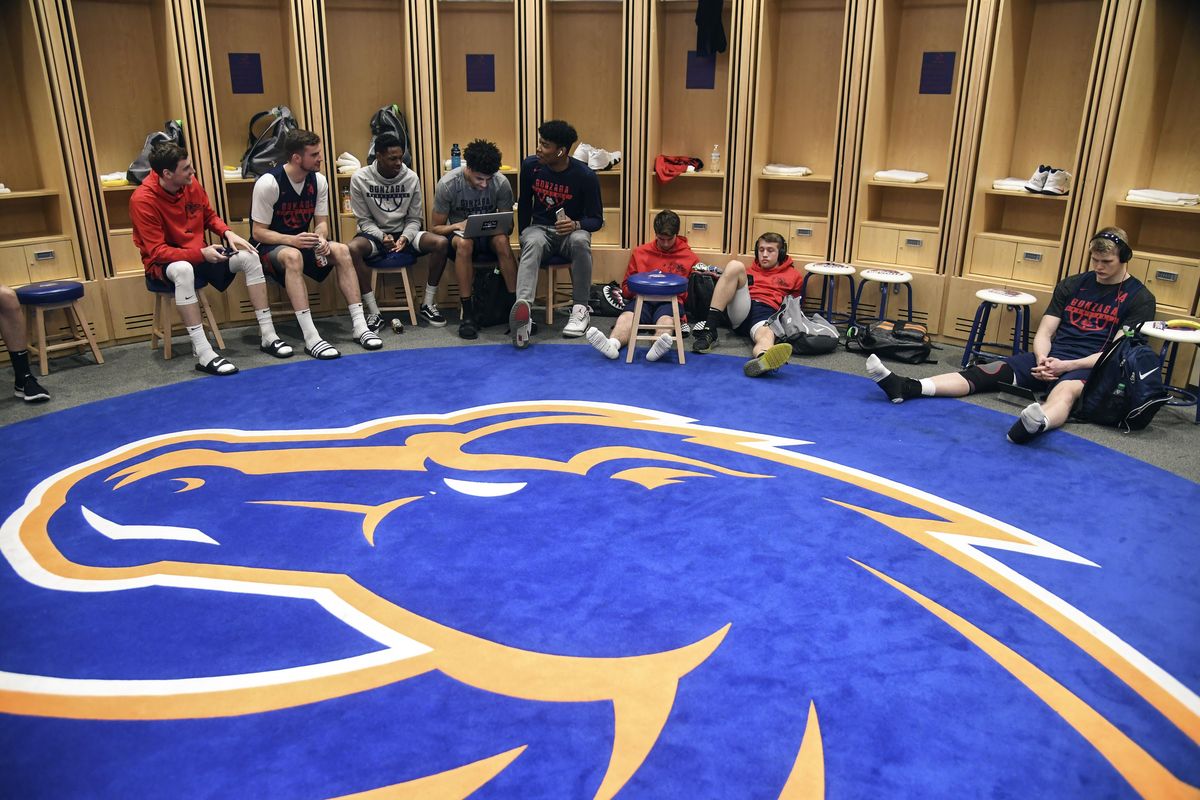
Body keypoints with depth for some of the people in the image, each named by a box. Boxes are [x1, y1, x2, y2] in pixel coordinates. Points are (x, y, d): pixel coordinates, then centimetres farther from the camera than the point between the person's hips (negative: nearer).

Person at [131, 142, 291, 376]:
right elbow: (157, 252, -23)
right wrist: (200, 254, -30)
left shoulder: (191, 183, -6)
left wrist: (228, 233, -9)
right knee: (183, 270, -40)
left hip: (199, 256, 6)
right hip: (163, 265, -6)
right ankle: (203, 354, -42)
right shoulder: (142, 200, -22)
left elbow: (209, 216, 11)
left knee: (249, 257, -12)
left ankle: (267, 336, -10)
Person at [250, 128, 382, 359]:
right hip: (269, 247, -5)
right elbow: (258, 232, -16)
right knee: (292, 256, -38)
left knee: (341, 251, -21)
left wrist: (320, 238, -22)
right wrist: (292, 240, -33)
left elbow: (322, 222, 2)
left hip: (301, 242, 5)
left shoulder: (318, 180, -3)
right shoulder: (268, 183, -19)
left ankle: (360, 326, -24)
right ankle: (310, 338, -44)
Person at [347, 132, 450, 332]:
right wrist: (382, 237, -23)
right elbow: (364, 220, -5)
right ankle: (374, 313, -25)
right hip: (374, 233, -2)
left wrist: (406, 237, -20)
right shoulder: (360, 179, -9)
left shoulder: (411, 178, -5)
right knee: (353, 248, -36)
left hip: (404, 233, 2)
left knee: (441, 243, -25)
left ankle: (428, 305, -10)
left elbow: (414, 219, 0)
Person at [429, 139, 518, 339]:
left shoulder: (502, 183, -13)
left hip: (489, 234, 1)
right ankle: (468, 313, -34)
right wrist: (457, 225, -28)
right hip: (459, 233, -1)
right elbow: (435, 228, -7)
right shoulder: (447, 184, -16)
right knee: (464, 243, -37)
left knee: (502, 241, -35)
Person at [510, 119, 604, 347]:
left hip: (572, 231, -2)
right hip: (540, 228, 2)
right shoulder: (530, 165, -4)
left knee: (580, 241, -38)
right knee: (532, 243, -35)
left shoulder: (584, 176, -13)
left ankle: (580, 309, -23)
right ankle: (523, 307, -59)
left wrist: (576, 225, -29)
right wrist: (523, 235, 10)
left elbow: (597, 220, -8)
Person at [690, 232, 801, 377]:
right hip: (742, 309, 2)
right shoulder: (748, 271, 33)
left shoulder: (794, 276, 27)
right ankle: (709, 331, -32)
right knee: (735, 265, -22)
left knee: (766, 334, -40)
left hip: (767, 313, -2)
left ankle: (761, 359, -81)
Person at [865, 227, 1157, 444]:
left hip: (1088, 367, -4)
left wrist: (1067, 366, -17)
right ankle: (906, 388, -36)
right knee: (984, 373, -18)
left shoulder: (1139, 299, 2)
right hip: (1049, 358, 5)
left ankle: (1037, 424, -76)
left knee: (1065, 391, -41)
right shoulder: (1072, 285, 15)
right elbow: (1044, 332, 10)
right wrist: (1042, 360, -12)